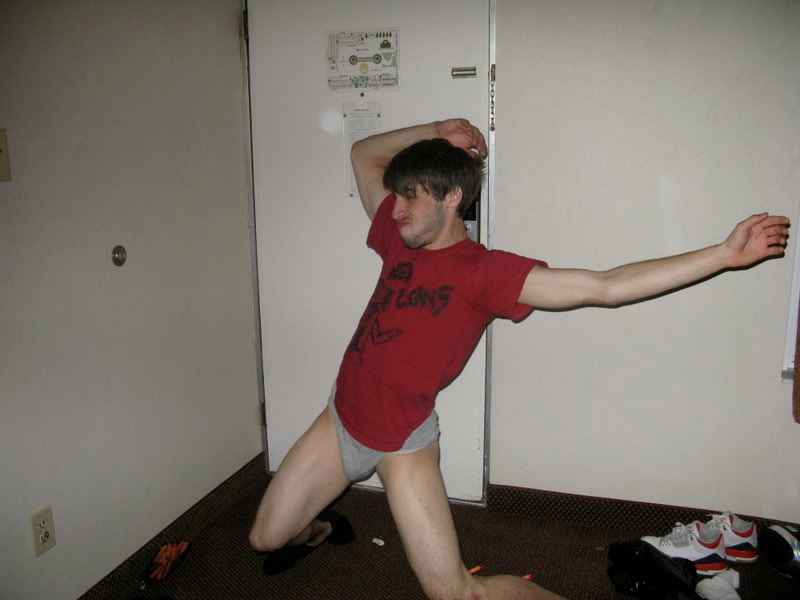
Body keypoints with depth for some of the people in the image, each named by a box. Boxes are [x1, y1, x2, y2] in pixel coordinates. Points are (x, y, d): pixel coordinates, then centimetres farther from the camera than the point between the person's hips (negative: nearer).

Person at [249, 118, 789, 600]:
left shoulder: (483, 270, -17)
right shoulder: (400, 240, 1)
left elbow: (603, 287, -24)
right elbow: (364, 155, 15)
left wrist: (724, 254, -29)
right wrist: (434, 132, 3)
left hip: (401, 443, -6)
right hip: (341, 419, 6)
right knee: (267, 538, 20)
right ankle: (320, 529, 53)